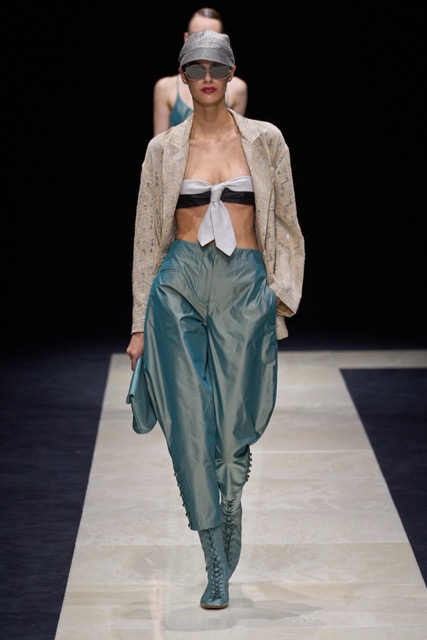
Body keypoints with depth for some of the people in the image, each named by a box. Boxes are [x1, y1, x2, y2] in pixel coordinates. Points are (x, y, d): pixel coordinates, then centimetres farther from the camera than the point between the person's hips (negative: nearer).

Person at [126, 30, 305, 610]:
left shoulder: (265, 141, 7)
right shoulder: (164, 149, 8)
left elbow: (286, 225, 11)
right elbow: (149, 236, 10)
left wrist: (283, 293, 1)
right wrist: (140, 323, 7)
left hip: (244, 289, 0)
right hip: (179, 284, 0)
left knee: (234, 430, -2)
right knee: (191, 427, -6)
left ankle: (227, 551, 19)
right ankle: (217, 567, 1)